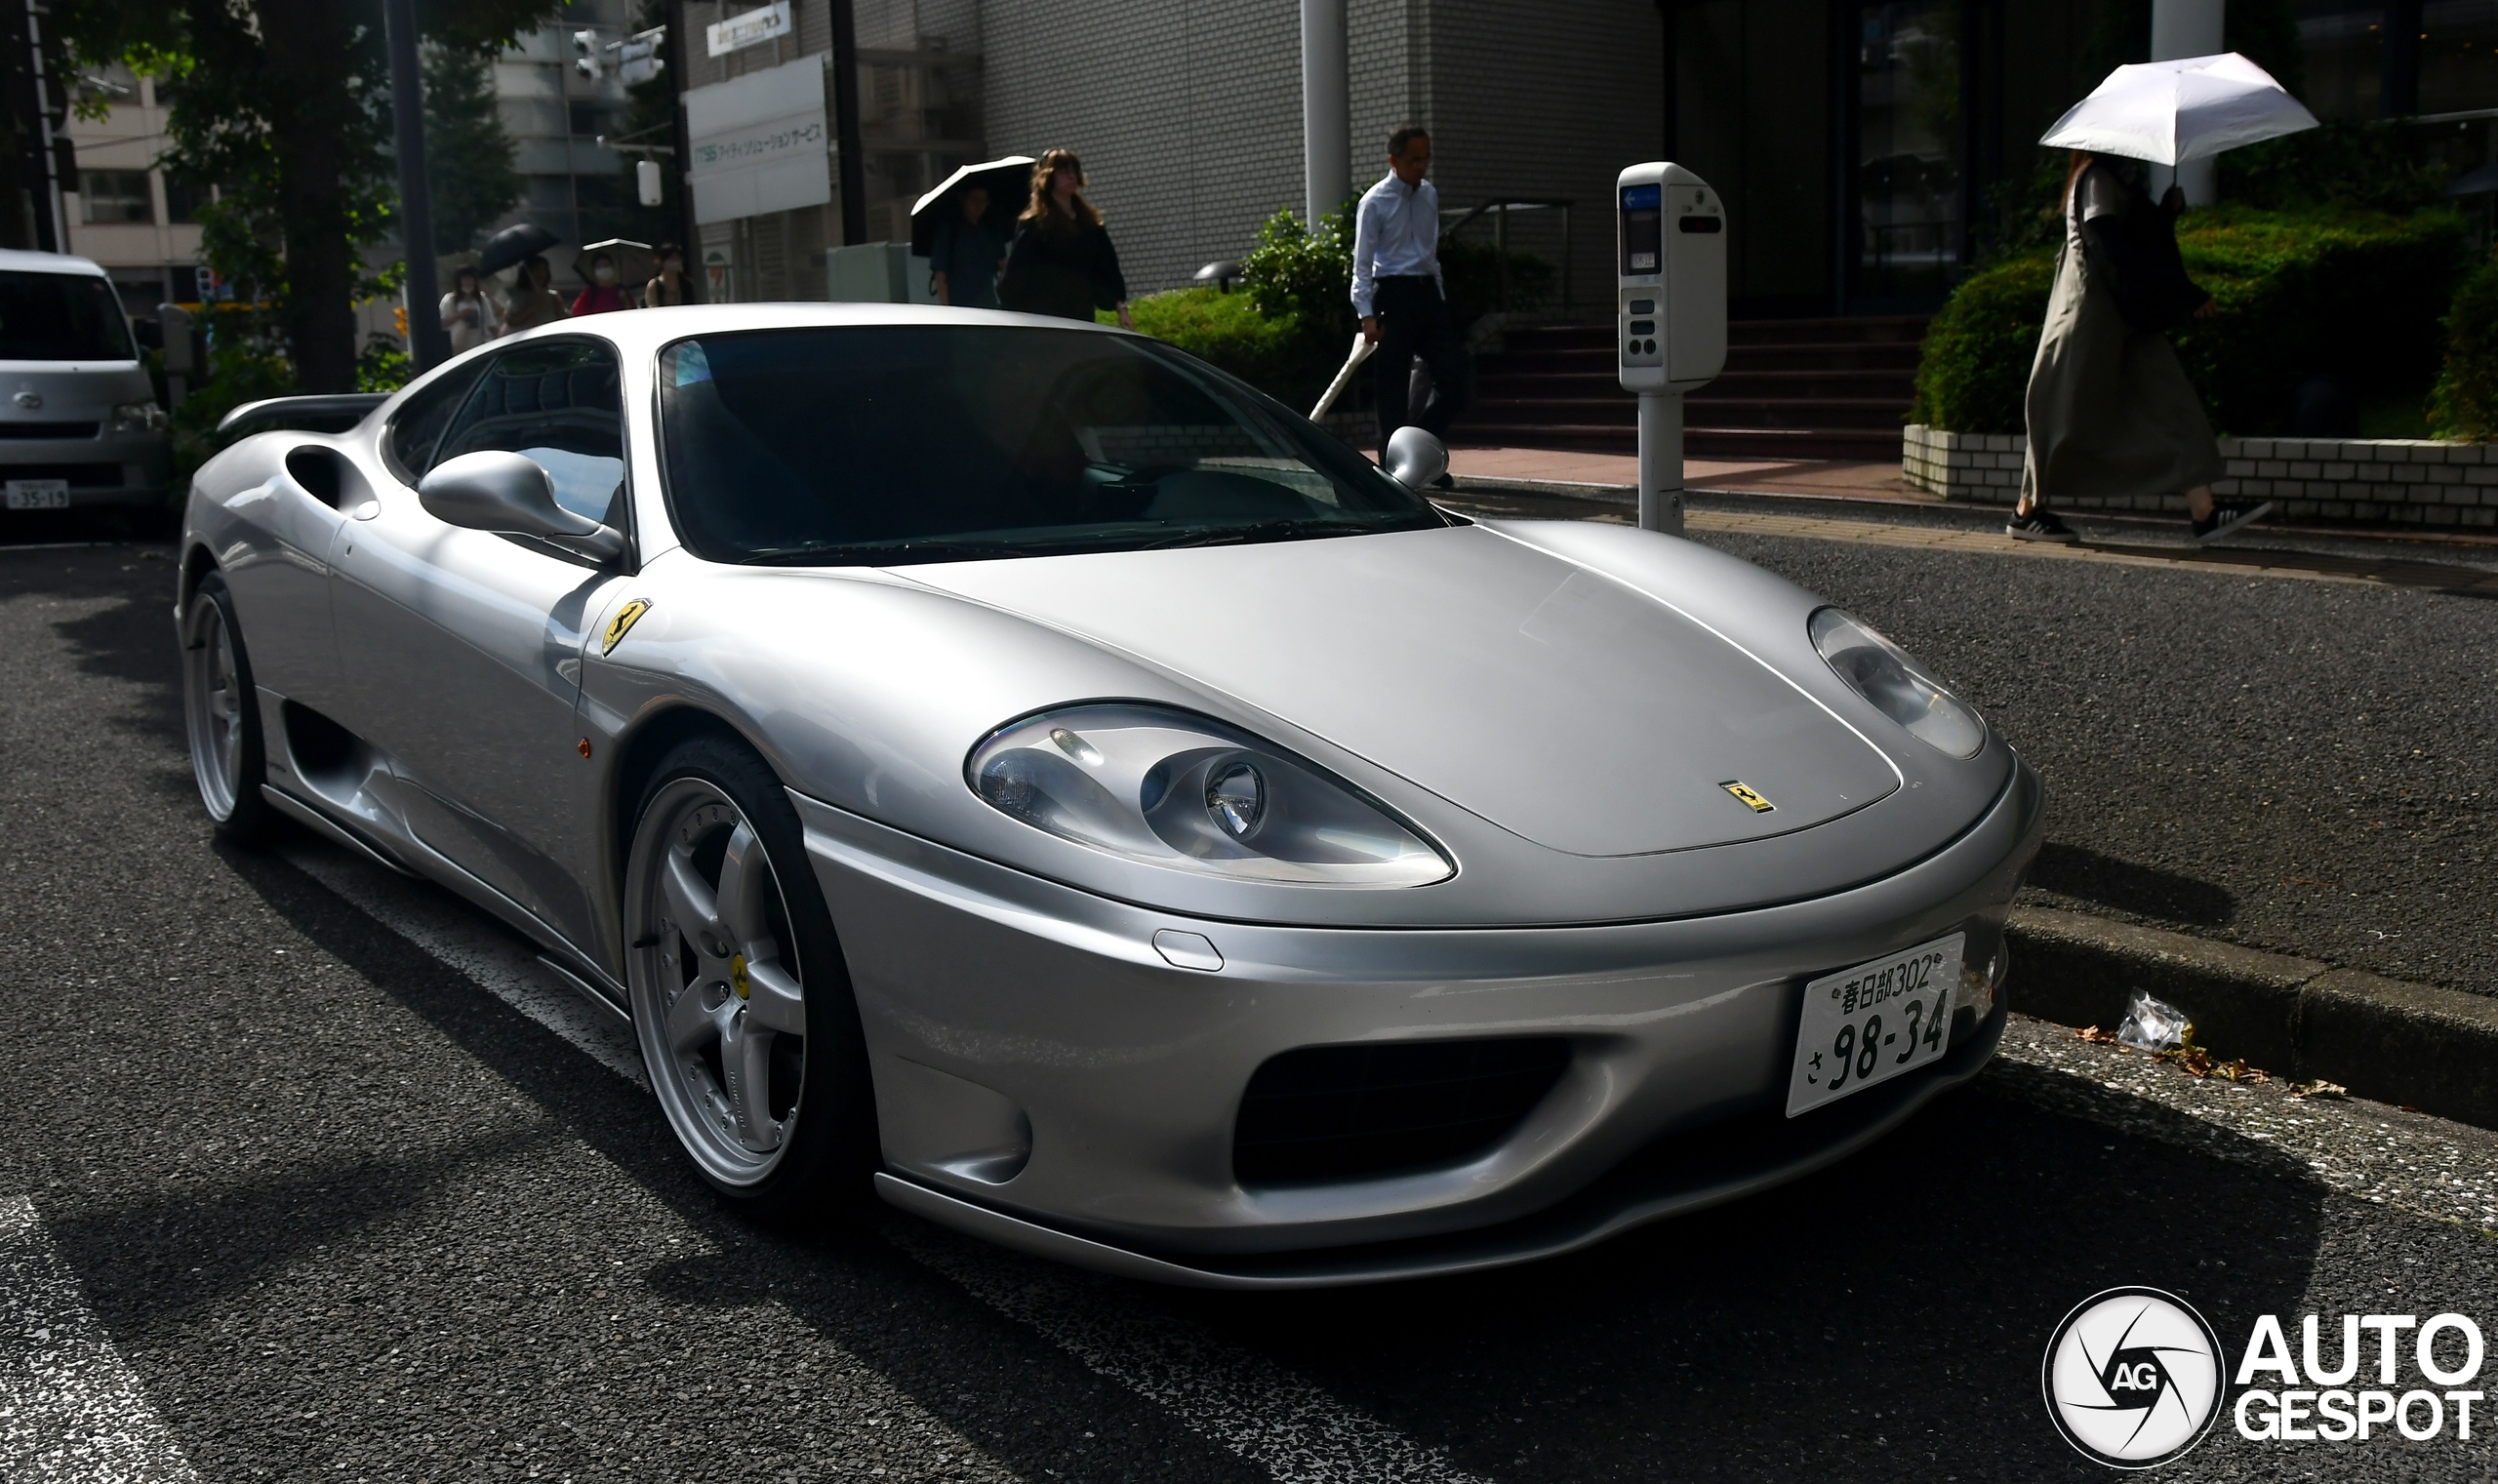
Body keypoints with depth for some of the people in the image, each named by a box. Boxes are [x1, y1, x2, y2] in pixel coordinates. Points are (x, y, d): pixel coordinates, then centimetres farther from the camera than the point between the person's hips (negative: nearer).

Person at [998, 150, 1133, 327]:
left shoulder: (1090, 221, 14)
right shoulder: (1033, 224, -3)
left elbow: (1107, 266, 14)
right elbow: (1017, 274, -6)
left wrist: (1120, 306, 6)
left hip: (1082, 315, 6)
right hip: (1043, 318, -6)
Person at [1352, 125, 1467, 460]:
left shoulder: (1430, 196, 12)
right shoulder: (1375, 202, -7)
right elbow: (1362, 263, -10)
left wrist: (1439, 293, 16)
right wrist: (1368, 315, -17)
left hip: (1428, 293, 6)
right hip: (1394, 294, -6)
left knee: (1454, 374, -1)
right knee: (1393, 387, -2)